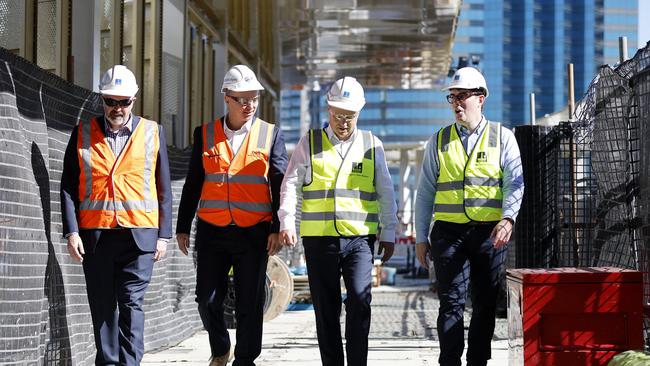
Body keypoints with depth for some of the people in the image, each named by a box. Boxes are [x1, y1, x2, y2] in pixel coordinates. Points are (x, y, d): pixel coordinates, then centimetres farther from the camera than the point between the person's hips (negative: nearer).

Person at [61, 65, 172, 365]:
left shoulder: (152, 132, 9)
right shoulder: (83, 133, 9)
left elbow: (164, 189, 10)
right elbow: (68, 186, 6)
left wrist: (163, 235, 4)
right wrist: (72, 231, -4)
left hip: (139, 235, -1)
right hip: (95, 236, 1)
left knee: (131, 304, -10)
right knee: (102, 307, 5)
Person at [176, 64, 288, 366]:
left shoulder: (271, 135, 3)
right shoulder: (205, 135, 7)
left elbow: (280, 186, 2)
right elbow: (193, 184, 10)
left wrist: (277, 229, -5)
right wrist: (182, 227, 8)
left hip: (254, 232, -1)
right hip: (212, 231, 1)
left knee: (250, 302, 2)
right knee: (207, 298, 1)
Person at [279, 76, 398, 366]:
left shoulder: (371, 145, 10)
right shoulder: (310, 143, 8)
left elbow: (385, 193, 13)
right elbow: (291, 184, 4)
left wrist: (389, 234, 9)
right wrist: (287, 222, -9)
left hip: (359, 237, 0)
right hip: (319, 238, 0)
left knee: (359, 300, -15)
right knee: (326, 310, 3)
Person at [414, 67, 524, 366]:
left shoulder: (502, 137, 7)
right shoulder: (439, 141, 12)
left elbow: (515, 183, -2)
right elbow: (425, 192, 13)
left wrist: (508, 218, -19)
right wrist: (421, 237, 8)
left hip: (490, 232, 0)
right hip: (449, 232, 1)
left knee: (486, 303, 4)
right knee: (451, 302, -5)